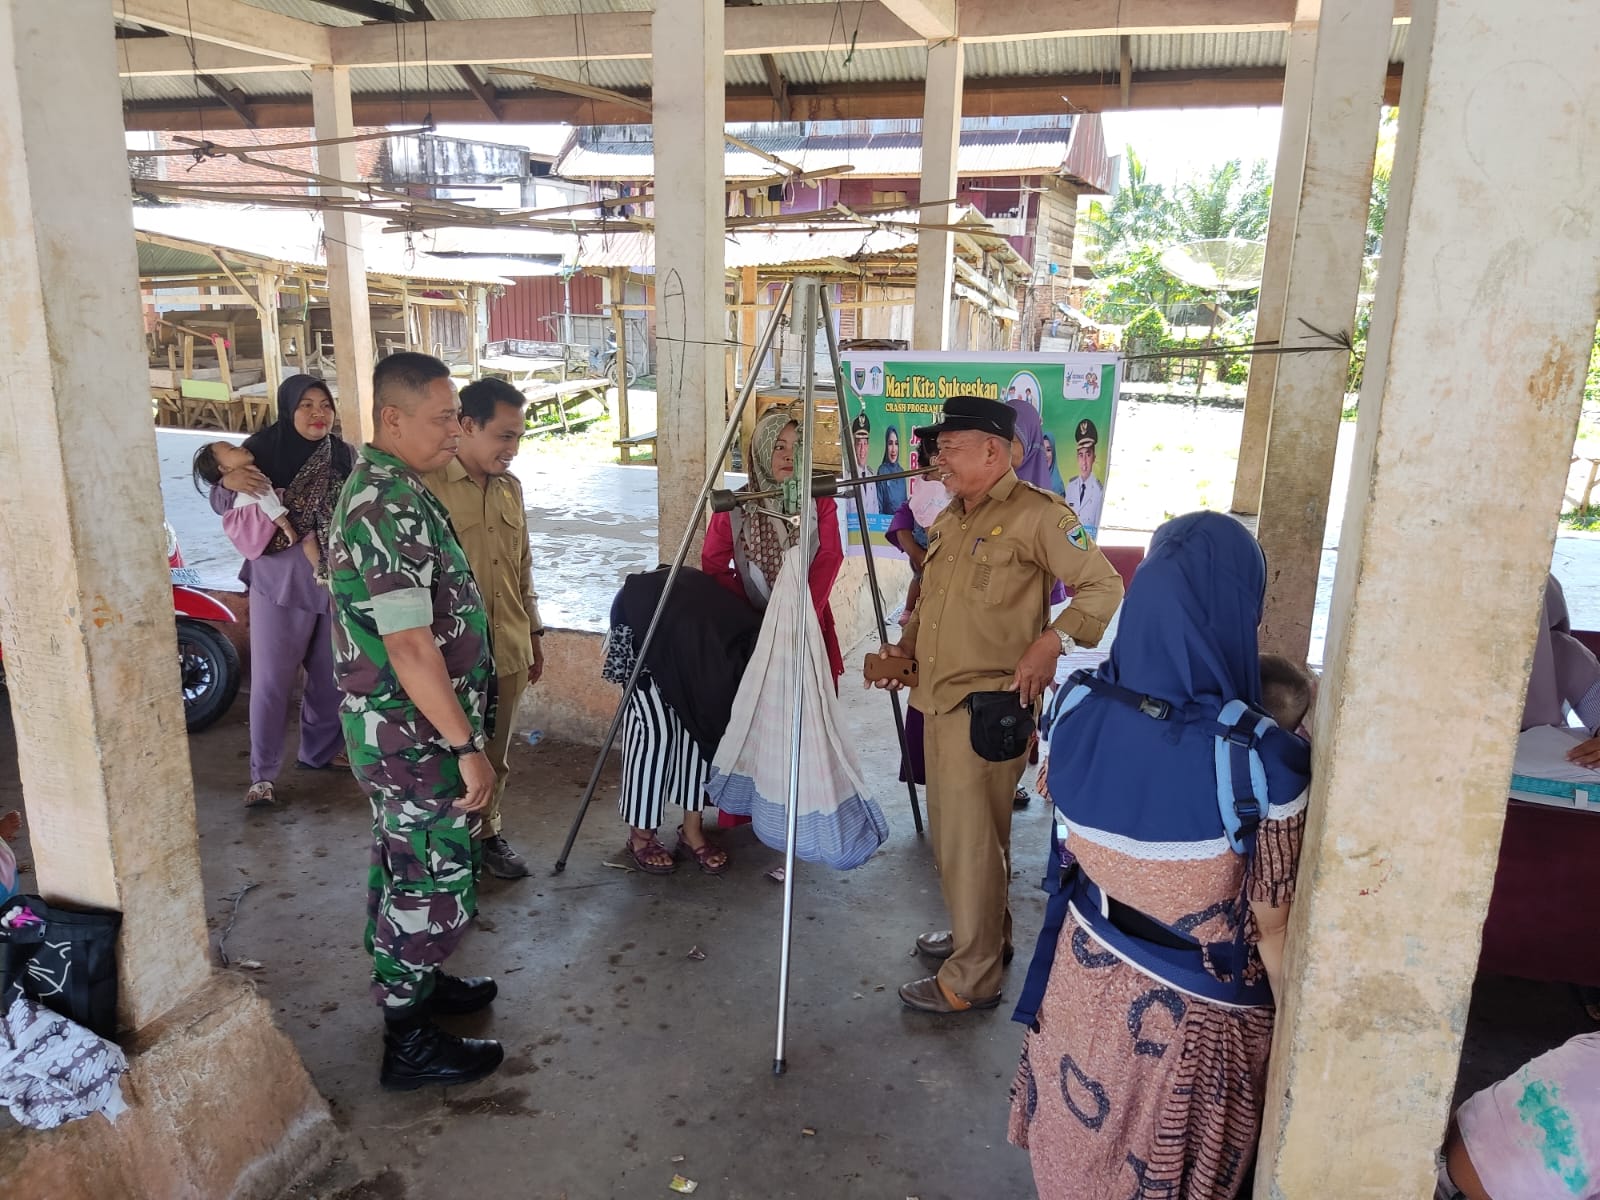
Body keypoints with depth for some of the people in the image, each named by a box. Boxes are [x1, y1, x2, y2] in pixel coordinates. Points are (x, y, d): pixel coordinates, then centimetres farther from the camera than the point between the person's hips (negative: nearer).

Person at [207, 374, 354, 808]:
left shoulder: (343, 454, 0)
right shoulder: (263, 448, -8)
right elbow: (222, 505, -4)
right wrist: (229, 482, -25)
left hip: (335, 580, 4)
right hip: (278, 581, -3)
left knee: (330, 675, 14)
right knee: (270, 680, 0)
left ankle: (320, 751, 34)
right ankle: (263, 774, 12)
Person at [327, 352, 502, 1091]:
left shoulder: (384, 489, 9)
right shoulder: (391, 509, -24)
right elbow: (411, 648, -28)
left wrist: (462, 734, 23)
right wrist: (467, 746, -23)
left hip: (396, 731, 10)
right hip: (417, 735, -10)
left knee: (405, 869, 22)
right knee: (432, 885, 3)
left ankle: (414, 985, 40)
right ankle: (410, 1045, 17)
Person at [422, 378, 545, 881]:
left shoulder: (510, 487, 8)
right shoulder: (426, 486, -15)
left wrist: (533, 632, 18)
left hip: (508, 650, 6)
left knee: (496, 755, 18)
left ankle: (487, 831, 36)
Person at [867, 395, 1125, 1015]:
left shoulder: (1036, 514, -11)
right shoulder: (947, 521, 16)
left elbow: (1104, 587, -13)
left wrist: (1051, 643, -25)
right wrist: (906, 646, 9)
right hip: (937, 700, 9)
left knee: (972, 841, -3)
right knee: (949, 834, 19)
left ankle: (972, 979, 11)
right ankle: (979, 934, 38)